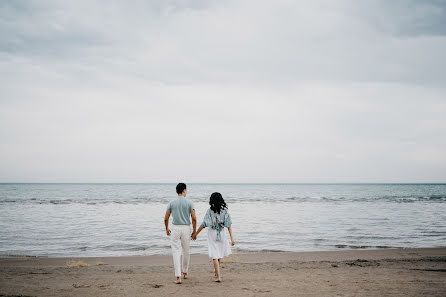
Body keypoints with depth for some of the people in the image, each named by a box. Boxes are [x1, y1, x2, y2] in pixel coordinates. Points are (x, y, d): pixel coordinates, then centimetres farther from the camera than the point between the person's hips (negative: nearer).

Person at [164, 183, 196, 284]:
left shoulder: (172, 203, 1)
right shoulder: (189, 203, -3)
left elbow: (166, 218, 4)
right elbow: (194, 218, -8)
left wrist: (167, 229, 19)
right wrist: (194, 230, 3)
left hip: (175, 228, 0)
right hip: (186, 228, 0)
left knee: (176, 252, -1)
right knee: (185, 251, 16)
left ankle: (178, 277, -9)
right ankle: (185, 272, 32)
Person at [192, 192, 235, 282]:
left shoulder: (210, 211, -9)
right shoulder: (224, 211, -6)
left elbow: (203, 224, -7)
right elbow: (228, 226, -10)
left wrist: (196, 233, 4)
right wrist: (232, 238, -9)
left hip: (212, 234, -2)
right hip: (221, 234, 2)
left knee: (215, 256, 0)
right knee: (219, 254, 23)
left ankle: (218, 276, -7)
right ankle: (216, 271, 40)